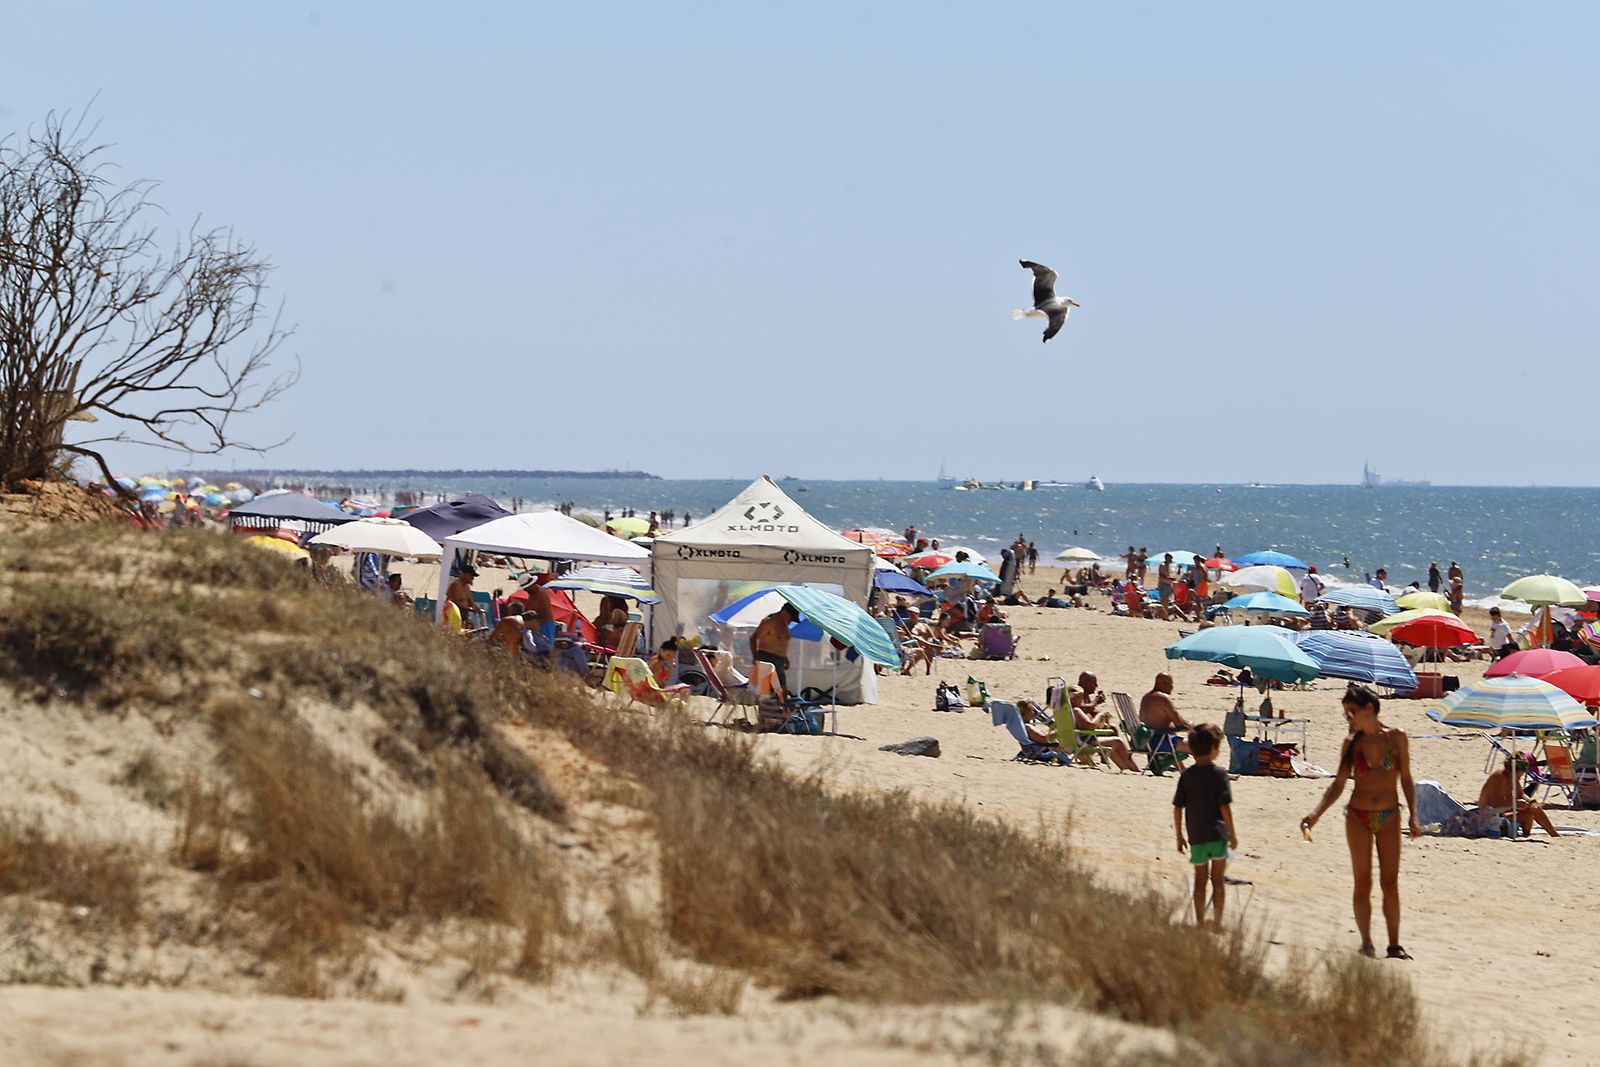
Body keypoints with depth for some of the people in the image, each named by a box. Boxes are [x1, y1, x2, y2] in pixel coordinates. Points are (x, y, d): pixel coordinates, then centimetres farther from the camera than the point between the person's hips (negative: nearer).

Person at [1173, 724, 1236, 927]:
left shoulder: (1186, 776, 1)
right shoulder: (1219, 773, -10)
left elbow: (1177, 808, 1)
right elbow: (1225, 806, -12)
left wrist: (1179, 836, 10)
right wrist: (1232, 834, -4)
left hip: (1196, 836, 3)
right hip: (1218, 834, -3)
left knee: (1200, 880, 13)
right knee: (1218, 880, 8)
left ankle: (1200, 921, 14)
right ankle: (1217, 920, 10)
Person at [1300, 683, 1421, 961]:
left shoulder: (1396, 737, -1)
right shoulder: (1352, 743, 1)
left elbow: (1406, 779, 5)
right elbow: (1338, 785, 2)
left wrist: (1413, 816, 0)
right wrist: (1314, 815, -8)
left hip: (1389, 817, -1)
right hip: (1358, 816, 1)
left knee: (1390, 882, -1)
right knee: (1362, 883, 1)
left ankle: (1394, 945, 4)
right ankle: (1366, 942, 5)